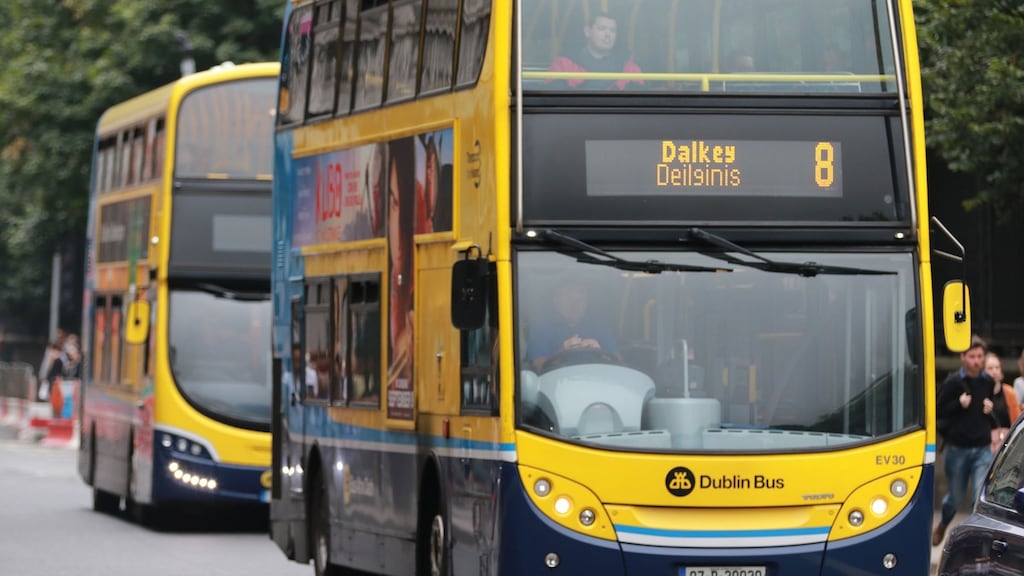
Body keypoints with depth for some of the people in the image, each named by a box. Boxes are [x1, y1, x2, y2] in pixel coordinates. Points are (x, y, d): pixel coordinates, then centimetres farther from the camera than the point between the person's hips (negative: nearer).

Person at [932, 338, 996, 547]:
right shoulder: (952, 382, -8)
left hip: (982, 449, 2)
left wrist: (991, 410, -2)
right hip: (957, 449, -2)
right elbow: (938, 412, -7)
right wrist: (959, 404, -20)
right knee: (956, 497, 13)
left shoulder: (989, 383, 3)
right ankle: (942, 526, 43)